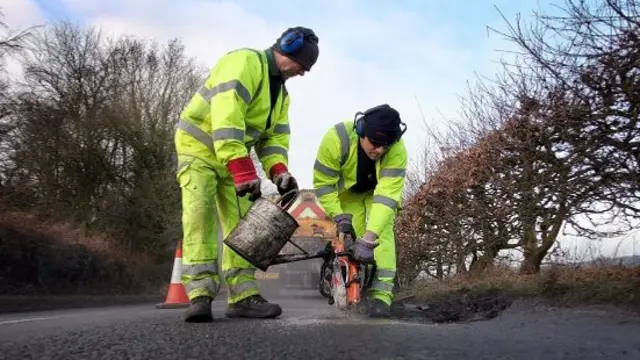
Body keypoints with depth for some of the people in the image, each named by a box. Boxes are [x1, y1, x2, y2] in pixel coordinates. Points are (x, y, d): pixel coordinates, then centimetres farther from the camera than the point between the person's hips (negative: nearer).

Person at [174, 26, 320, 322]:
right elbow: (227, 116, -32)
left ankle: (242, 296, 0)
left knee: (241, 223, 0)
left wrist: (279, 172, -15)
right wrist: (244, 170, -39)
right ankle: (199, 295, -19)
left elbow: (275, 137, 6)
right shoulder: (245, 62, -18)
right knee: (200, 216, -20)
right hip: (198, 146, -8)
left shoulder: (281, 93, 12)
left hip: (235, 158, 8)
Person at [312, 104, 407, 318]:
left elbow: (387, 195, -42)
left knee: (382, 230, -20)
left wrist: (369, 237, -50)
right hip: (348, 191, 1)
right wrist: (340, 217, -34)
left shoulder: (397, 150, -37)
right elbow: (322, 183, -26)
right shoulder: (337, 138, -37)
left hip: (380, 189, 0)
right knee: (350, 237, -11)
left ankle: (382, 293, -21)